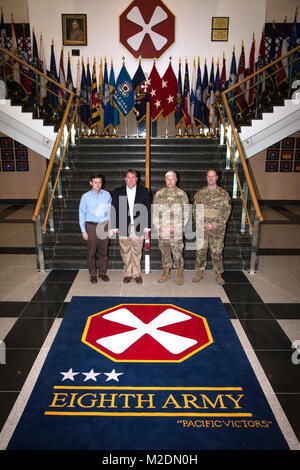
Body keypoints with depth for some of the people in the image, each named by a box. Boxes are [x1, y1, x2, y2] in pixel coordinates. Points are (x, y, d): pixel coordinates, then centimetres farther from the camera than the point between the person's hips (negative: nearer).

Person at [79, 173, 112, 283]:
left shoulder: (107, 195, 1)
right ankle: (93, 274, 20)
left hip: (104, 226, 2)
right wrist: (83, 231, -3)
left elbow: (110, 211, 7)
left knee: (103, 251, 11)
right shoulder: (85, 197, -3)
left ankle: (102, 272, 27)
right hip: (91, 226, -2)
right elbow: (82, 214, 0)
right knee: (91, 252, 5)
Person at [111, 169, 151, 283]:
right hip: (123, 228, 1)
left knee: (137, 252, 6)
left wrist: (147, 226, -1)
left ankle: (137, 274, 19)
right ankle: (127, 273, 20)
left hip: (138, 228, -1)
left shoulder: (144, 191, 5)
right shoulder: (118, 192, 6)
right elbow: (113, 209, 5)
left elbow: (148, 209, 4)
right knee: (125, 252, 7)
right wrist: (115, 226, 0)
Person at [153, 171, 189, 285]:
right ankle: (166, 272, 24)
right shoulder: (158, 194, 7)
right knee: (165, 252, 10)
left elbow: (186, 213, 1)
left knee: (178, 253, 1)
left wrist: (177, 227, -8)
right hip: (162, 231, 2)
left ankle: (179, 273, 15)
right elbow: (154, 212, 7)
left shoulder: (182, 194, 3)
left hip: (177, 232, -2)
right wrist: (159, 226, -4)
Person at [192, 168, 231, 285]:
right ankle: (200, 272, 22)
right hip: (202, 228, 2)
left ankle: (218, 274, 19)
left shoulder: (223, 193, 0)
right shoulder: (200, 193, 6)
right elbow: (195, 209, 6)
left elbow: (227, 211, -4)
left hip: (217, 229, -1)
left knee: (217, 252, 6)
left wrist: (214, 224, -12)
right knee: (201, 251, 7)